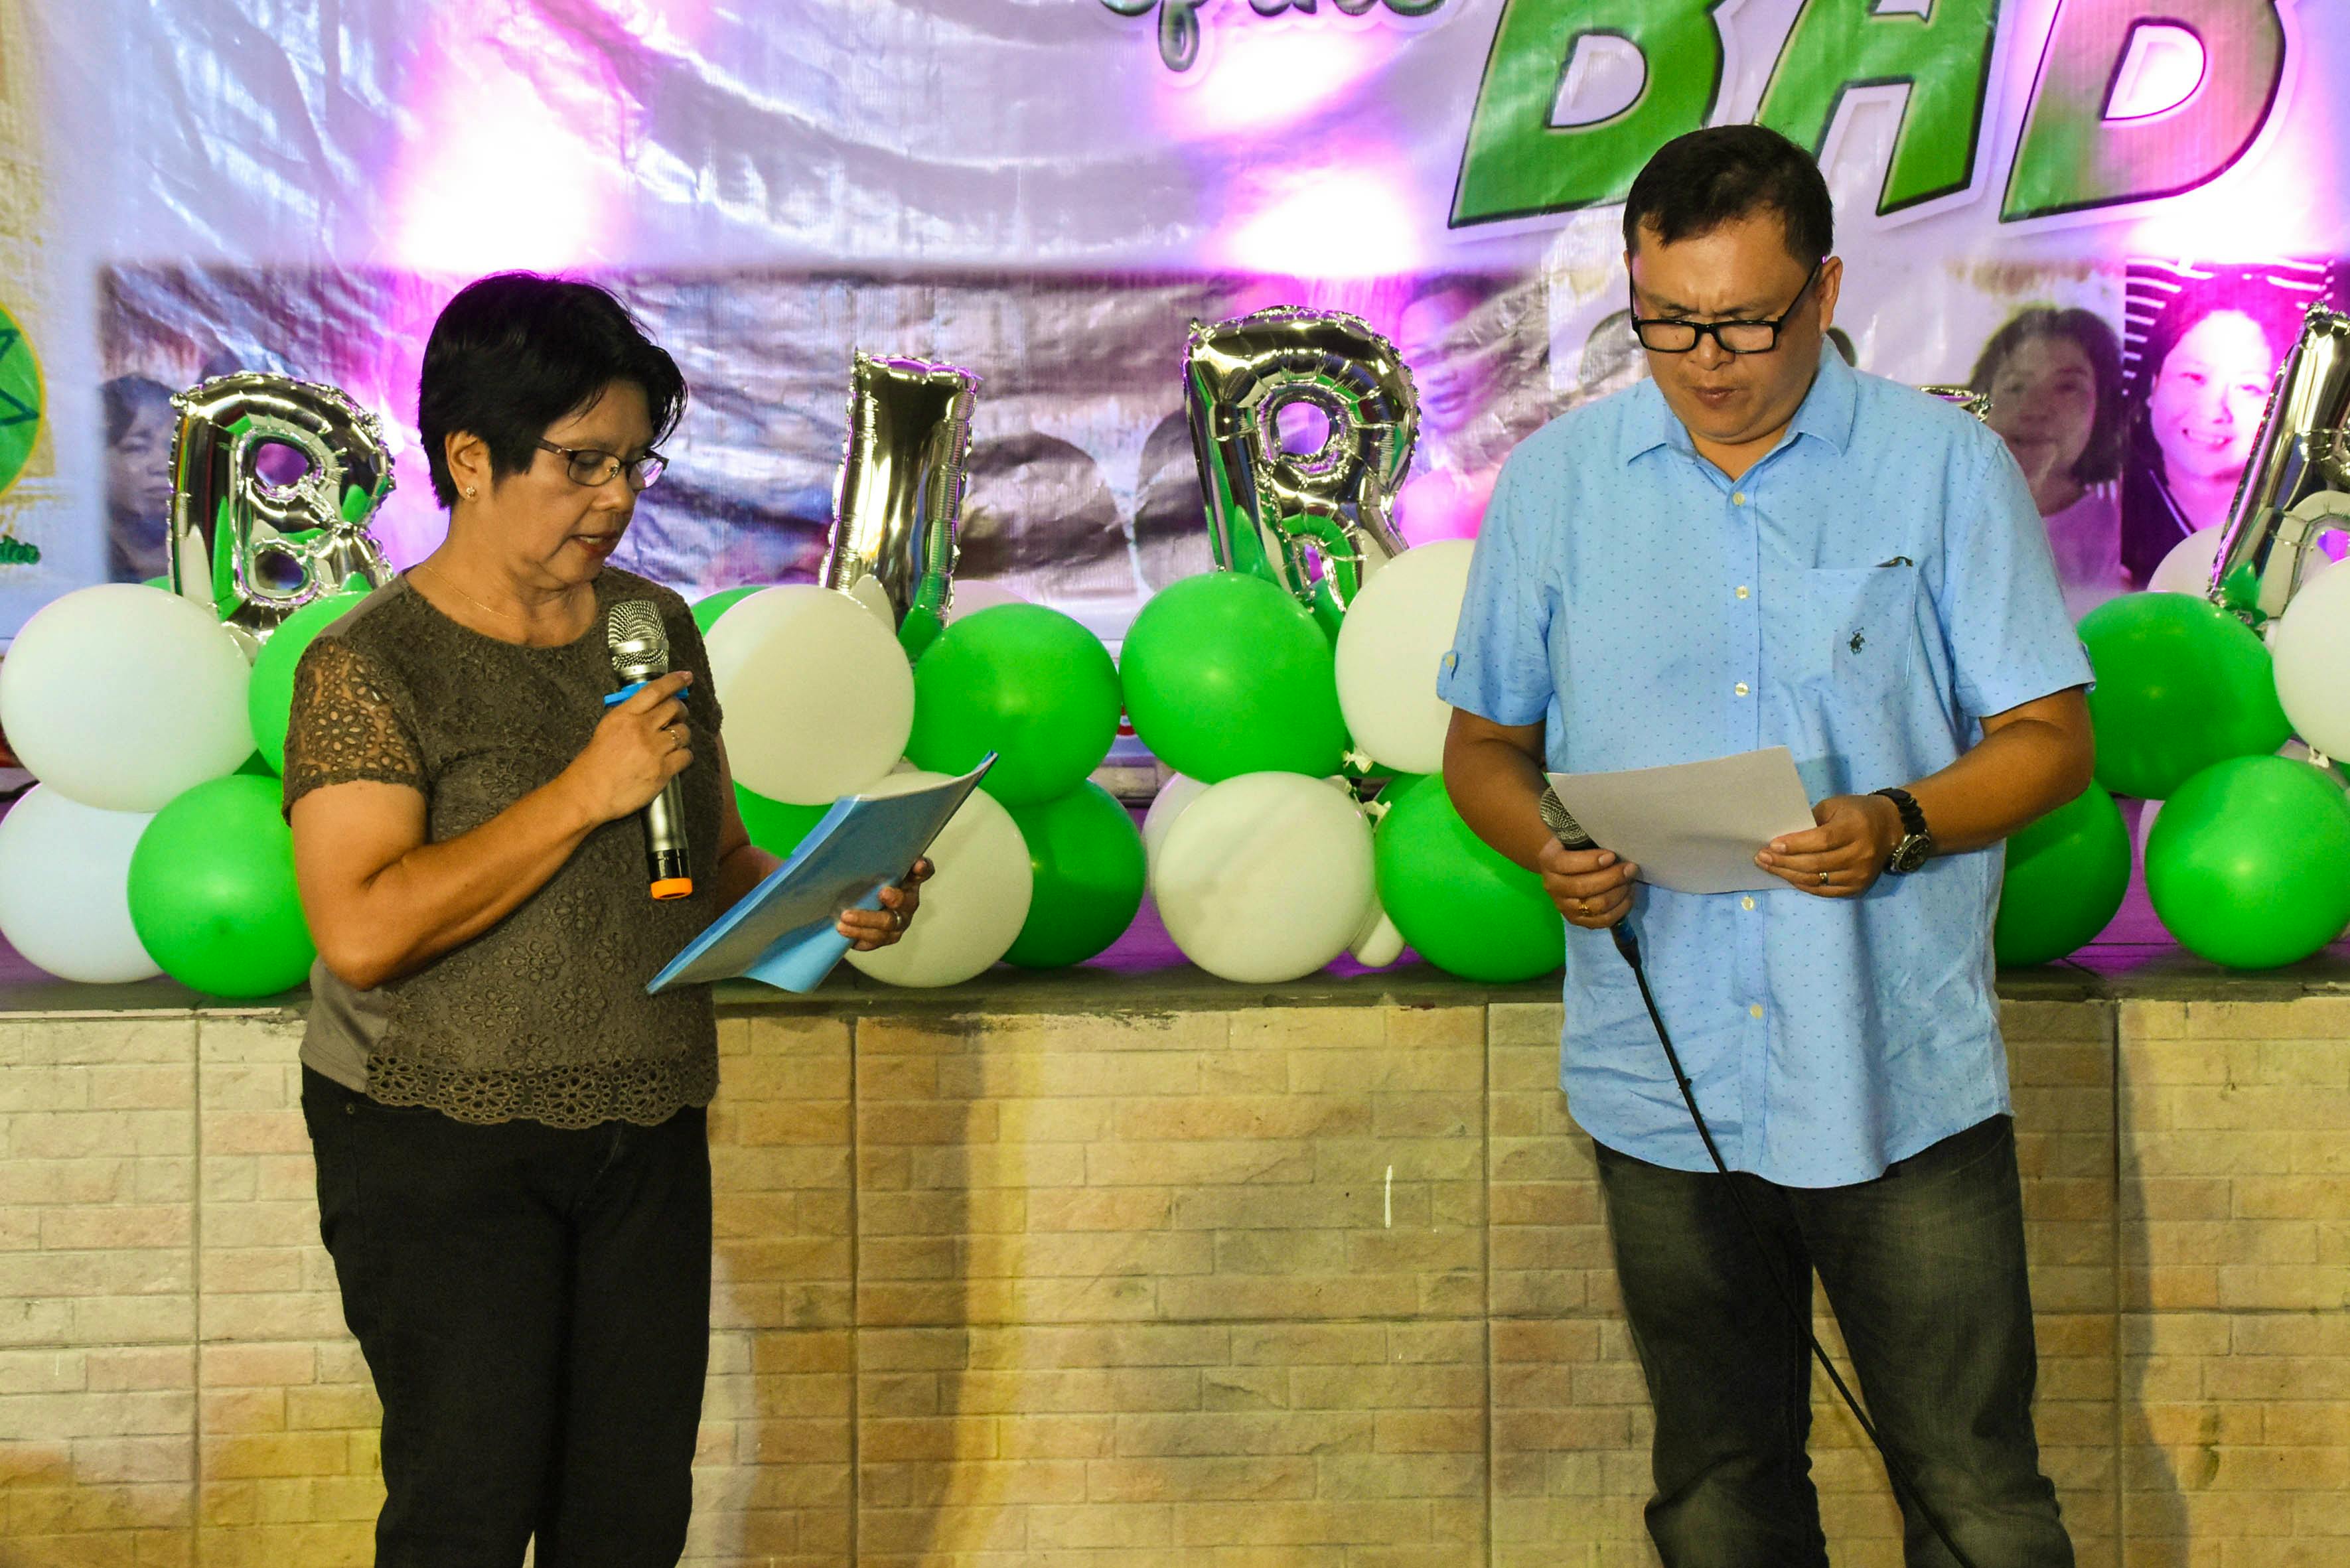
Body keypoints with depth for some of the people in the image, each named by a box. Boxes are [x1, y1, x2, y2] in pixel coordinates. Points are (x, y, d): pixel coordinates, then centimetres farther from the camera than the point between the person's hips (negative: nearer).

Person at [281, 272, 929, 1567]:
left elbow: (713, 858, 18)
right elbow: (361, 932, -22)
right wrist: (585, 792, -22)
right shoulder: (370, 665, -11)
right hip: (440, 1140, -6)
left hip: (647, 1135, 6)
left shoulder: (655, 627, 8)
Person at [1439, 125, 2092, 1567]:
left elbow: (2051, 738, 0)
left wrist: (1898, 827, -19)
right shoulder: (1555, 484, 5)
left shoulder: (1947, 467, -1)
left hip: (1905, 1083, -2)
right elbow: (1484, 743, 11)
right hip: (1663, 1085, 2)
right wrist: (1548, 846, -11)